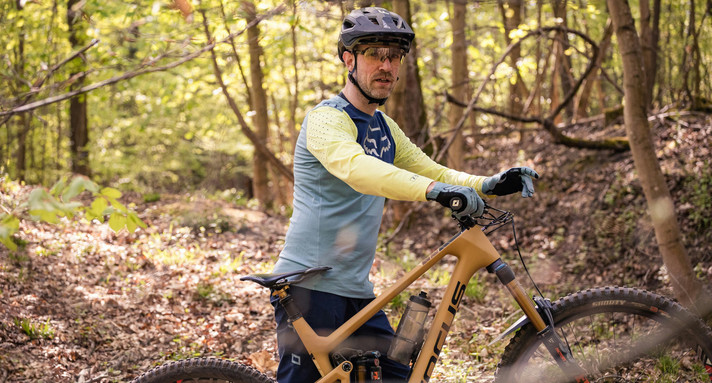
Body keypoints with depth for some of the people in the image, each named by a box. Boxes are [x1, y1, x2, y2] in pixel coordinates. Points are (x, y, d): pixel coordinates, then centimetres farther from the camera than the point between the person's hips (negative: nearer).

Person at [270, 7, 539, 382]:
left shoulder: (384, 128, 15)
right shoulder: (327, 118, -13)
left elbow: (432, 171, 13)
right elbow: (356, 169, -33)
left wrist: (489, 184, -7)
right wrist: (435, 190, -46)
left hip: (355, 290, 8)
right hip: (311, 285, -8)